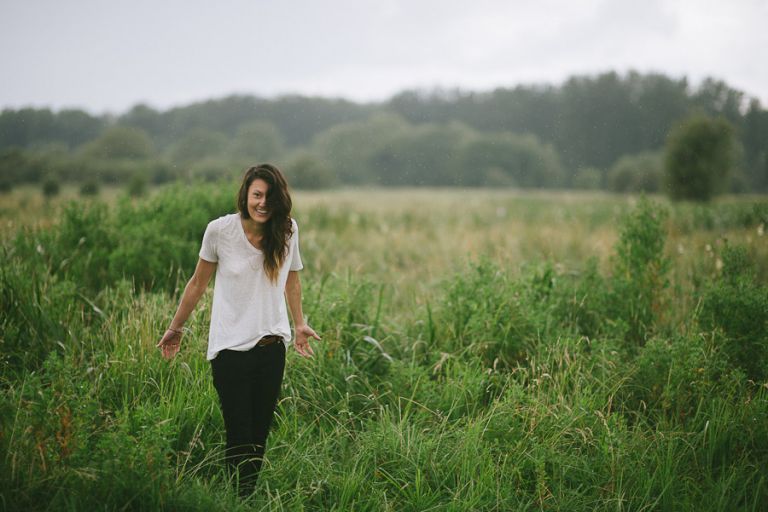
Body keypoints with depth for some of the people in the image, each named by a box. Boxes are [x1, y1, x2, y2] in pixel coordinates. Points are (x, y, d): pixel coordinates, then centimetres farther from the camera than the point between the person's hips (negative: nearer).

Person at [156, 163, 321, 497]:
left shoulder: (287, 231, 0)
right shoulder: (220, 230, -7)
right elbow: (198, 282, 6)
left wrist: (299, 324, 22)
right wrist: (175, 328, 12)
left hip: (272, 347, 3)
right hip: (230, 348, -3)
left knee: (260, 433, 9)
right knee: (239, 438, -6)